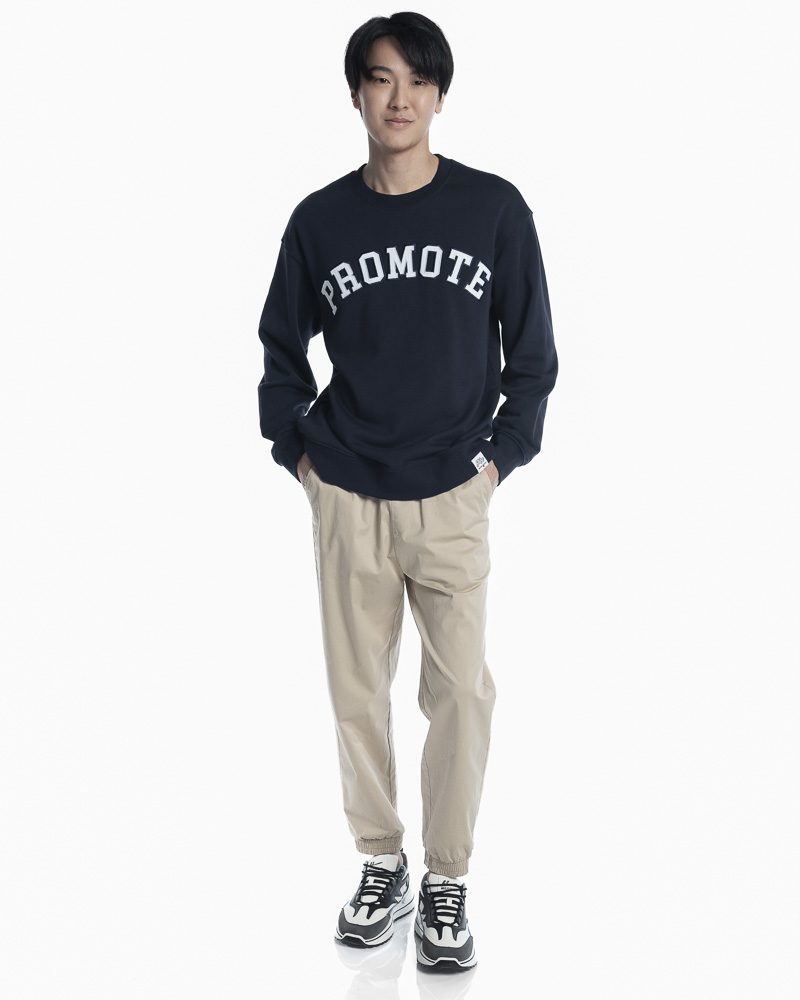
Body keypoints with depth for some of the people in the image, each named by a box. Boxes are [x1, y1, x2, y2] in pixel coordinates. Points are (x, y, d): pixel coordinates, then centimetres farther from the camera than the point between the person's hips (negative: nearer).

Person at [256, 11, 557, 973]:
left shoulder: (494, 207, -2)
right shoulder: (320, 220, 1)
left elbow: (533, 350, 5)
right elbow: (281, 346, 14)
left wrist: (503, 455, 0)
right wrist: (297, 447, 6)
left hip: (453, 496, -1)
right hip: (347, 497, 2)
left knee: (461, 689, -2)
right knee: (357, 689, 8)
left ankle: (447, 883, 14)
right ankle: (382, 867, 24)